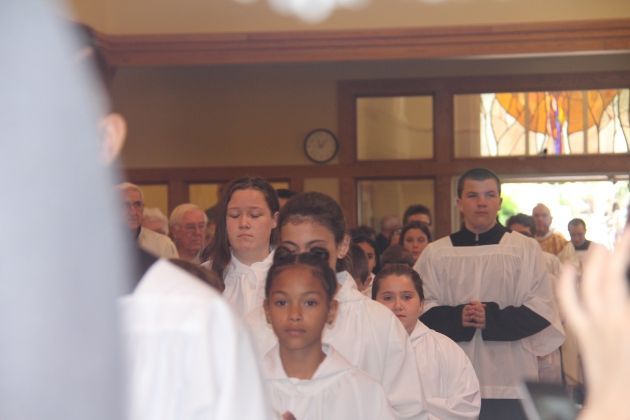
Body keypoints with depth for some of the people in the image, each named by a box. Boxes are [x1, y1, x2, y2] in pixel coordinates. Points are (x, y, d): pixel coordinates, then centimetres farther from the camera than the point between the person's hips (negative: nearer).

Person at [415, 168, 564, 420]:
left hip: (510, 380, -1)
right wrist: (456, 318, -17)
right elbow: (422, 309, 3)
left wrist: (493, 320, -15)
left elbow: (541, 308, -1)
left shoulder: (525, 249, 5)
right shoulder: (435, 253, 8)